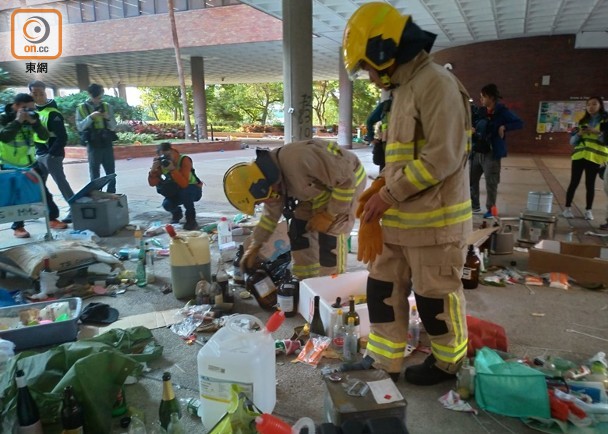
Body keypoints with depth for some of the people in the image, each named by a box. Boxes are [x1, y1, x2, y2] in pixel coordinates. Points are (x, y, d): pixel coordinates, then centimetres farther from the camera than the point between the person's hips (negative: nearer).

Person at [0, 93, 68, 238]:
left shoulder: (32, 117, 0)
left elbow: (44, 136, -8)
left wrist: (34, 122, -22)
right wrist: (17, 121, -29)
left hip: (30, 163, 4)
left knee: (44, 191, 6)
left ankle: (52, 219, 19)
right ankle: (18, 227, 11)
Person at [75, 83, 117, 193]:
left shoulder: (107, 106, 7)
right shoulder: (81, 108, 2)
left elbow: (113, 126, 5)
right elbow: (79, 126, -7)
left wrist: (108, 118, -15)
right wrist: (90, 117, -19)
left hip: (107, 144, 2)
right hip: (93, 145, -2)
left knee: (111, 173, 7)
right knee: (94, 174, 3)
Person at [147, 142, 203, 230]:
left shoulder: (184, 160, -27)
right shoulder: (161, 163, -11)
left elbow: (184, 184, -38)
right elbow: (152, 183, -17)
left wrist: (172, 169, -46)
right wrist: (153, 169, -31)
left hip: (194, 190, -4)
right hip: (177, 192, 5)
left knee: (184, 191, -38)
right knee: (167, 204, -25)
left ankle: (191, 219, -15)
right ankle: (177, 213, 14)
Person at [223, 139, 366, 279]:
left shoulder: (299, 160, -40)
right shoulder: (272, 176, -10)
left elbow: (346, 179, -31)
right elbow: (272, 212, 8)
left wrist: (329, 215, -23)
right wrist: (255, 245, 12)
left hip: (347, 181, -8)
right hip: (321, 188, 8)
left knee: (330, 238, -15)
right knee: (299, 231, 5)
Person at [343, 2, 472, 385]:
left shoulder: (435, 83, -16)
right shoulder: (405, 87, 14)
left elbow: (442, 157, -23)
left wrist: (390, 195, -17)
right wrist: (379, 186, 7)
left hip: (434, 219, -9)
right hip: (401, 217, 9)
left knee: (436, 297, 8)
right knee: (384, 288, 13)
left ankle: (447, 362, 32)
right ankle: (384, 361, 29)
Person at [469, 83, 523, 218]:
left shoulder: (502, 111, -7)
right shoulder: (480, 111, 9)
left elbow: (520, 123, -10)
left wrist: (504, 127, -22)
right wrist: (471, 129, 0)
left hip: (492, 153, -6)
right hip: (477, 152, 6)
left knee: (491, 183, 0)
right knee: (471, 179, 9)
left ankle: (490, 209, 13)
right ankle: (474, 205, 23)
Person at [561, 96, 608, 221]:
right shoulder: (583, 121, 12)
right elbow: (572, 142, 10)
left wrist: (597, 132, -20)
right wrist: (578, 134, -9)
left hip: (595, 157, -2)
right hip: (579, 155, 3)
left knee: (590, 184, 1)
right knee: (574, 182, 0)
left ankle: (588, 210, 8)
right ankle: (567, 208, 6)